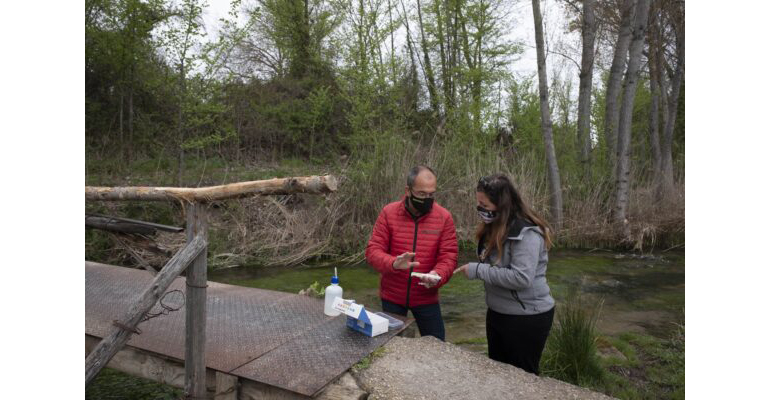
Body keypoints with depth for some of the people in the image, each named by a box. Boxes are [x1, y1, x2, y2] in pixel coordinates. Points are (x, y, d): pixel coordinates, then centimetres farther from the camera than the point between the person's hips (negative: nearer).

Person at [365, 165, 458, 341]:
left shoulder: (444, 217, -8)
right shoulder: (389, 213, -10)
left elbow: (449, 256, -7)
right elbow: (373, 250, -10)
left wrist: (437, 275, -28)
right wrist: (393, 263, -30)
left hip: (426, 298, 0)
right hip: (392, 297, 0)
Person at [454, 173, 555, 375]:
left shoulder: (527, 233, -23)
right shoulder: (494, 227, 4)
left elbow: (521, 277, -30)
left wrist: (477, 270, -24)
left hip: (527, 318, -9)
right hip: (497, 313, 9)